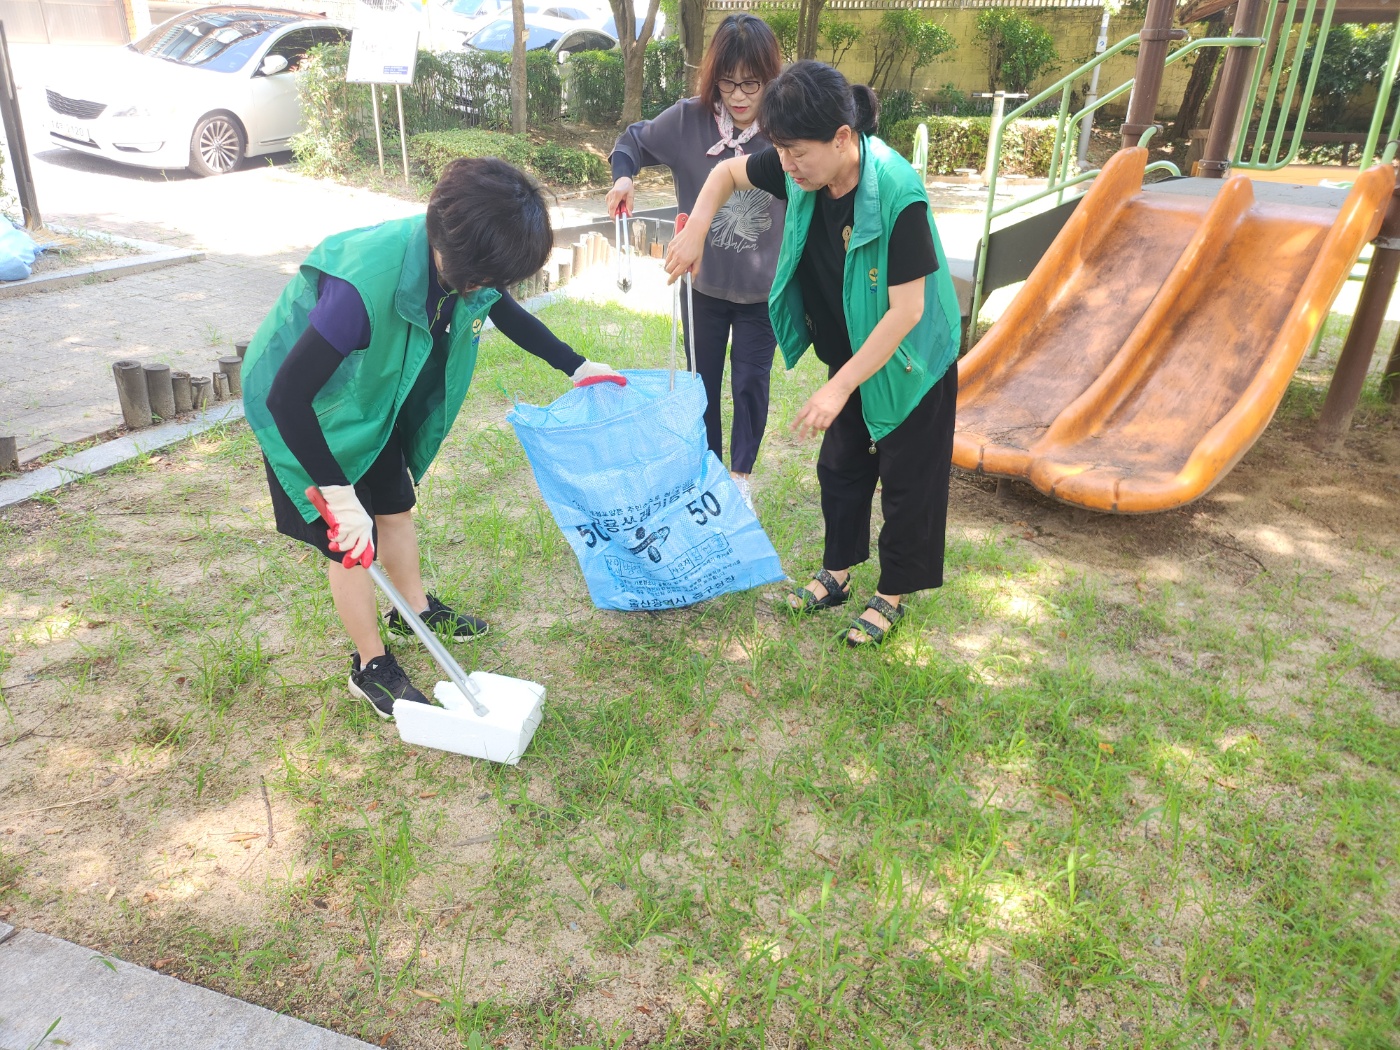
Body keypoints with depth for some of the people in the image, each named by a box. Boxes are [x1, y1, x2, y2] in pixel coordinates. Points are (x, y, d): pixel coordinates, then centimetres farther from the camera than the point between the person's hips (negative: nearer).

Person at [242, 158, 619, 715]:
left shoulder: (466, 260, -20)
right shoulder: (364, 284, -42)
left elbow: (506, 311, 5)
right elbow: (287, 396, -38)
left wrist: (576, 365, 5)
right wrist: (340, 496, -35)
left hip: (374, 397, 7)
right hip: (303, 411, -6)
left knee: (396, 506, 19)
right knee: (353, 541, 1)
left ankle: (416, 608, 44)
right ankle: (371, 667, 21)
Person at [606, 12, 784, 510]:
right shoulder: (688, 119, -11)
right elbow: (634, 141, 5)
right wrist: (623, 175, -15)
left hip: (762, 290, -2)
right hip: (703, 284, 2)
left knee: (750, 384, 8)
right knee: (703, 380, 16)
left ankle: (741, 474, 31)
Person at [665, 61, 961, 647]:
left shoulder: (897, 196, -33)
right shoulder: (803, 171, -15)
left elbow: (906, 311, -31)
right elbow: (729, 172, 5)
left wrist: (838, 386, -30)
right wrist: (695, 230, -13)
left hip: (910, 361, -6)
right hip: (850, 355, 7)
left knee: (905, 482, 8)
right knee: (840, 466, 17)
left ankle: (892, 594, 25)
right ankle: (837, 573, 36)